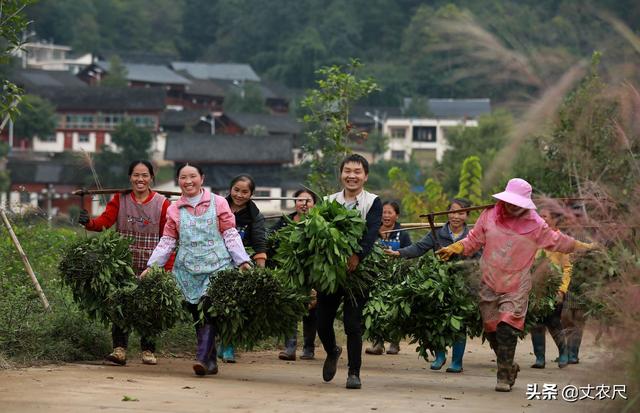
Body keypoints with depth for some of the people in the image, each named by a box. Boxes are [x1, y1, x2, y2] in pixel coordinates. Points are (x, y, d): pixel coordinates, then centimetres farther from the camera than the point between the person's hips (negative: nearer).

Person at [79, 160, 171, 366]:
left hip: (151, 268, -1)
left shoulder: (162, 204, 0)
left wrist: (168, 269, -5)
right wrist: (89, 222, -29)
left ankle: (148, 350, 18)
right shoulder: (120, 199, 5)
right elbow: (105, 220, -8)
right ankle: (119, 349, -4)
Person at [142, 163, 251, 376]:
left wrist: (243, 261, -2)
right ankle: (211, 362, 7)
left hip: (217, 266, -3)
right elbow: (167, 241, 14)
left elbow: (230, 235, 6)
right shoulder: (174, 210, 14)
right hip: (189, 270, 3)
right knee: (198, 317, 1)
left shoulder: (218, 203, 7)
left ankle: (202, 358, -24)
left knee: (209, 312, -17)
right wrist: (151, 266, 6)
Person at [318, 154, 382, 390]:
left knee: (353, 323, -6)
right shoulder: (331, 201, 12)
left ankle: (354, 373, 2)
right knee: (323, 321, 7)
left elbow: (371, 232, -14)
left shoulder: (372, 203, 2)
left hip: (357, 269, -3)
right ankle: (332, 353, 38)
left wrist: (357, 256, -31)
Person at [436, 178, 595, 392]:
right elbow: (474, 240, 12)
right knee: (491, 330, 6)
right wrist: (453, 249, -1)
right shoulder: (489, 216, 4)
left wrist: (584, 247, 18)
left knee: (507, 328, -16)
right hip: (490, 284, 3)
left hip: (516, 287, -3)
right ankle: (509, 366, 27)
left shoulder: (535, 225, 0)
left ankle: (504, 376, -10)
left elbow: (558, 241, 13)